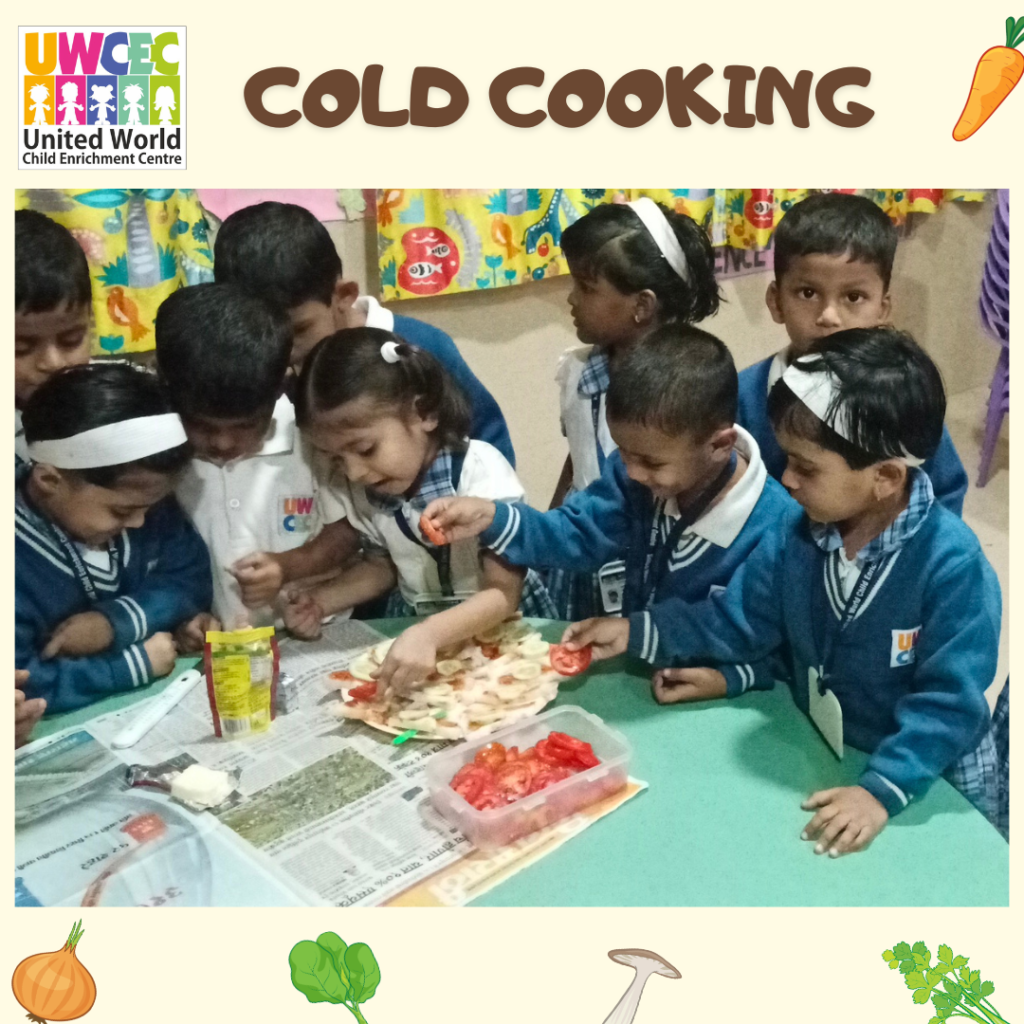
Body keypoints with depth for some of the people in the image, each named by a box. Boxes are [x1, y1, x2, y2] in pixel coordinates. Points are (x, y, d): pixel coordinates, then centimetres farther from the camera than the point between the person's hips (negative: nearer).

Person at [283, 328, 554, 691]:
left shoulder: (479, 469, -21)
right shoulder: (359, 490, -5)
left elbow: (504, 593, -24)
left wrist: (430, 634, -39)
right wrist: (320, 601, -4)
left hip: (505, 629, -4)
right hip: (415, 630, 4)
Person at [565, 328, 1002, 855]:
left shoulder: (953, 564, -27)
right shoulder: (796, 531, -10)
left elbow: (949, 701, -26)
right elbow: (740, 617, 1)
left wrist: (883, 788, -34)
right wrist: (636, 630, -5)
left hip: (934, 775, -4)